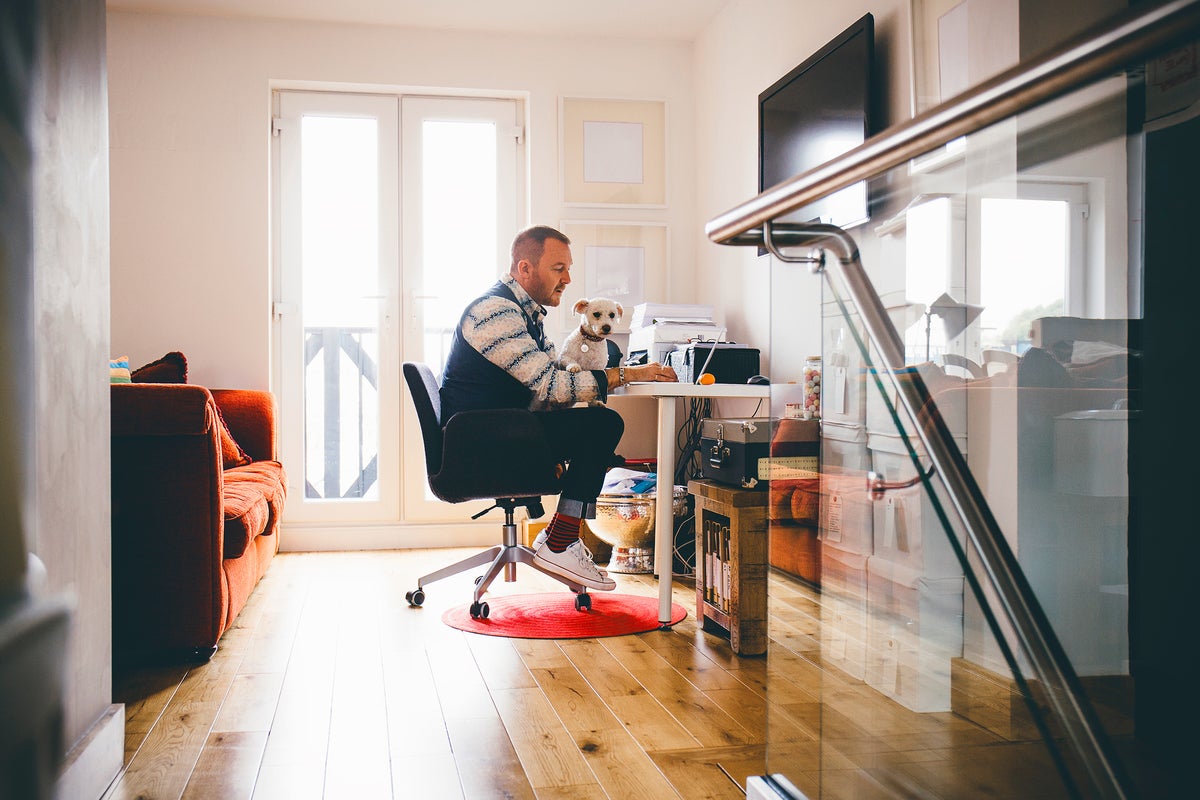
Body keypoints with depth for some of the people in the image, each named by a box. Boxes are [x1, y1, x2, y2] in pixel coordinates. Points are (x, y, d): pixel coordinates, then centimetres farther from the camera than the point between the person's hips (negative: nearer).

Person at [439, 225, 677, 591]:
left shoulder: (526, 312, 17)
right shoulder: (495, 310, -17)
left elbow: (553, 380, 12)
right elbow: (552, 386, -24)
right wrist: (629, 374, -20)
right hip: (478, 446, -10)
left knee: (603, 423, 6)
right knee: (601, 424, -19)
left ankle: (564, 531, 7)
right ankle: (557, 546, -13)